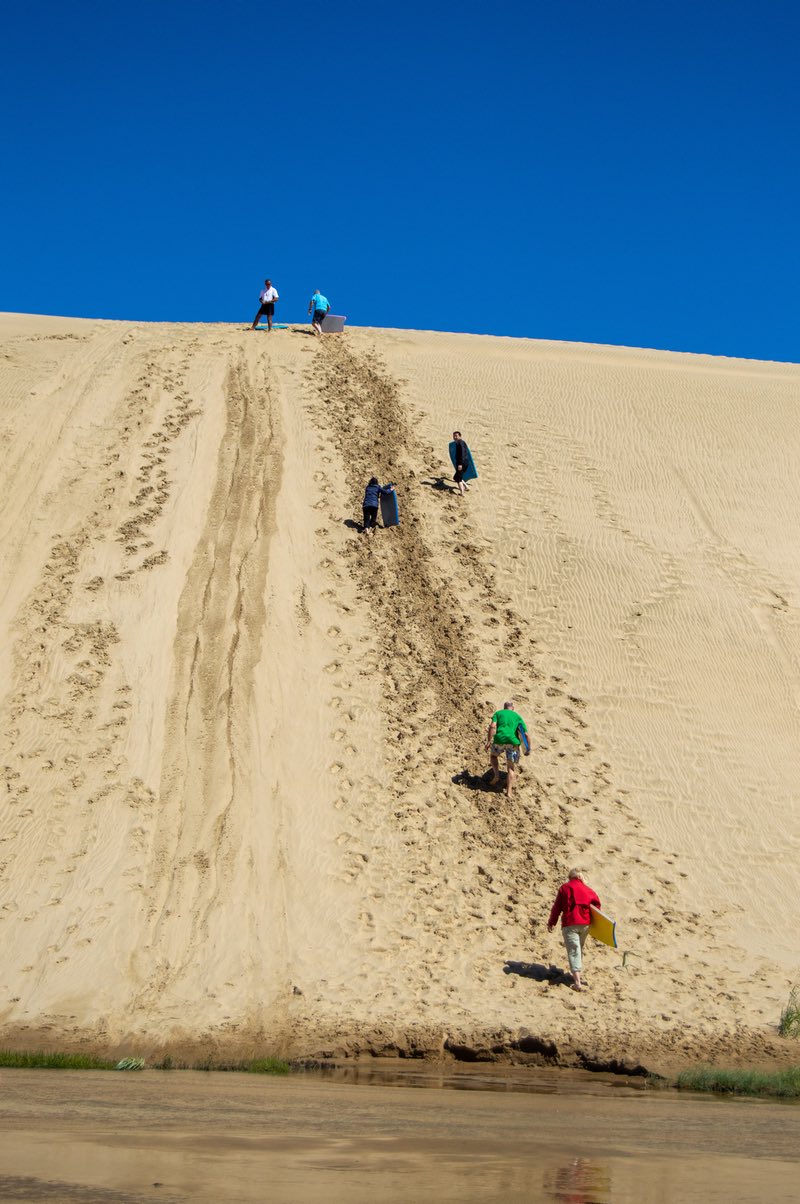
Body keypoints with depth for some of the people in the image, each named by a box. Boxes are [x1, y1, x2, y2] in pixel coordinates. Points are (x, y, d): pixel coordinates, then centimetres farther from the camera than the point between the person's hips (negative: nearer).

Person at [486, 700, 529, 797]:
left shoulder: (498, 713, 19)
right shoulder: (518, 717, 22)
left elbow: (492, 726, -1)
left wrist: (489, 741, -6)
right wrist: (528, 749, 19)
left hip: (499, 740, 0)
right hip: (513, 742, 0)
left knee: (493, 755, 33)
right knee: (511, 768, 11)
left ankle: (496, 775, 13)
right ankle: (508, 792, -2)